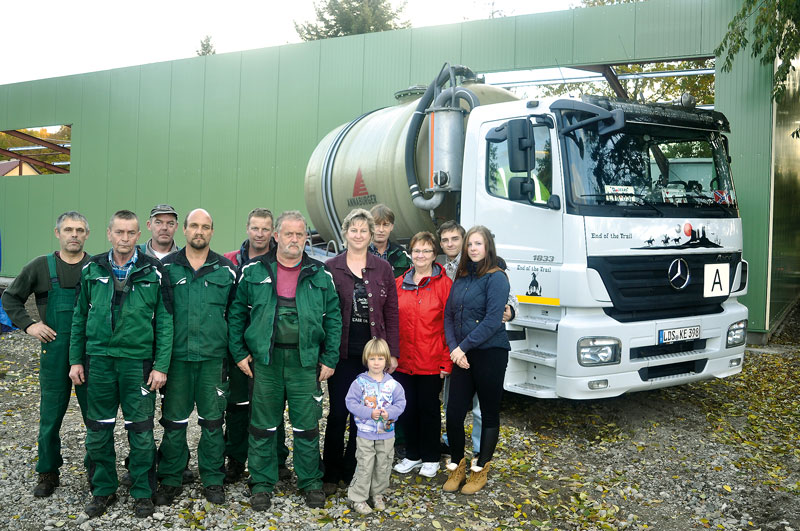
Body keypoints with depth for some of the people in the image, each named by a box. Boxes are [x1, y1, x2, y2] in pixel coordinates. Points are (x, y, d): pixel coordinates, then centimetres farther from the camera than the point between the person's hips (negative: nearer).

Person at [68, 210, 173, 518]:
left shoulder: (153, 272, -3)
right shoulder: (92, 270, 5)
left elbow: (164, 321, -3)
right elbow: (79, 318, 11)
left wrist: (161, 365, -7)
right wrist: (76, 360, 6)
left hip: (138, 362, -2)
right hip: (99, 360, 2)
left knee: (140, 430, 4)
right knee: (98, 430, 10)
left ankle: (143, 493, 20)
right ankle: (103, 490, 28)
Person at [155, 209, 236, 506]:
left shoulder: (227, 270, 6)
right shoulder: (167, 267, 4)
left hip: (213, 358, 0)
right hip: (176, 357, 0)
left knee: (212, 421, 7)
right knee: (173, 420, 7)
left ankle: (213, 480, 21)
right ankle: (170, 480, 23)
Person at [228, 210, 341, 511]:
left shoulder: (319, 275, 4)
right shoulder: (253, 271, 3)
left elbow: (333, 318, 4)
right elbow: (236, 313, 6)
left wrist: (329, 359, 0)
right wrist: (239, 353, 0)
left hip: (305, 361, 0)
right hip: (264, 360, 0)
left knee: (307, 425, 8)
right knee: (263, 425, 9)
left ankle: (311, 483, 25)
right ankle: (262, 484, 25)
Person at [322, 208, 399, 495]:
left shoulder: (383, 268, 5)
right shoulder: (330, 267, 1)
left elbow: (391, 313, 5)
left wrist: (392, 352, 1)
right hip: (342, 352, -1)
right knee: (338, 412, 4)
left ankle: (352, 471, 24)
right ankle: (331, 473, 20)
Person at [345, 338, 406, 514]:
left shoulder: (392, 384, -2)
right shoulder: (359, 382, -9)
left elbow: (400, 403, 2)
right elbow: (351, 402, -10)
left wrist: (389, 412, -17)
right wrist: (369, 413, -20)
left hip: (386, 434, 3)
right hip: (365, 434, -3)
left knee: (383, 466, 13)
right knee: (365, 466, 0)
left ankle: (377, 494, 32)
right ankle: (358, 498, 14)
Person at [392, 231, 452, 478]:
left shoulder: (444, 284, -6)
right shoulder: (398, 284, 7)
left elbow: (449, 325, -7)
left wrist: (447, 361, -10)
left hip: (431, 362, -4)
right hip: (403, 361, 4)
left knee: (429, 408, 9)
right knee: (407, 409, 12)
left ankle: (430, 458, 26)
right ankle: (412, 455, 30)